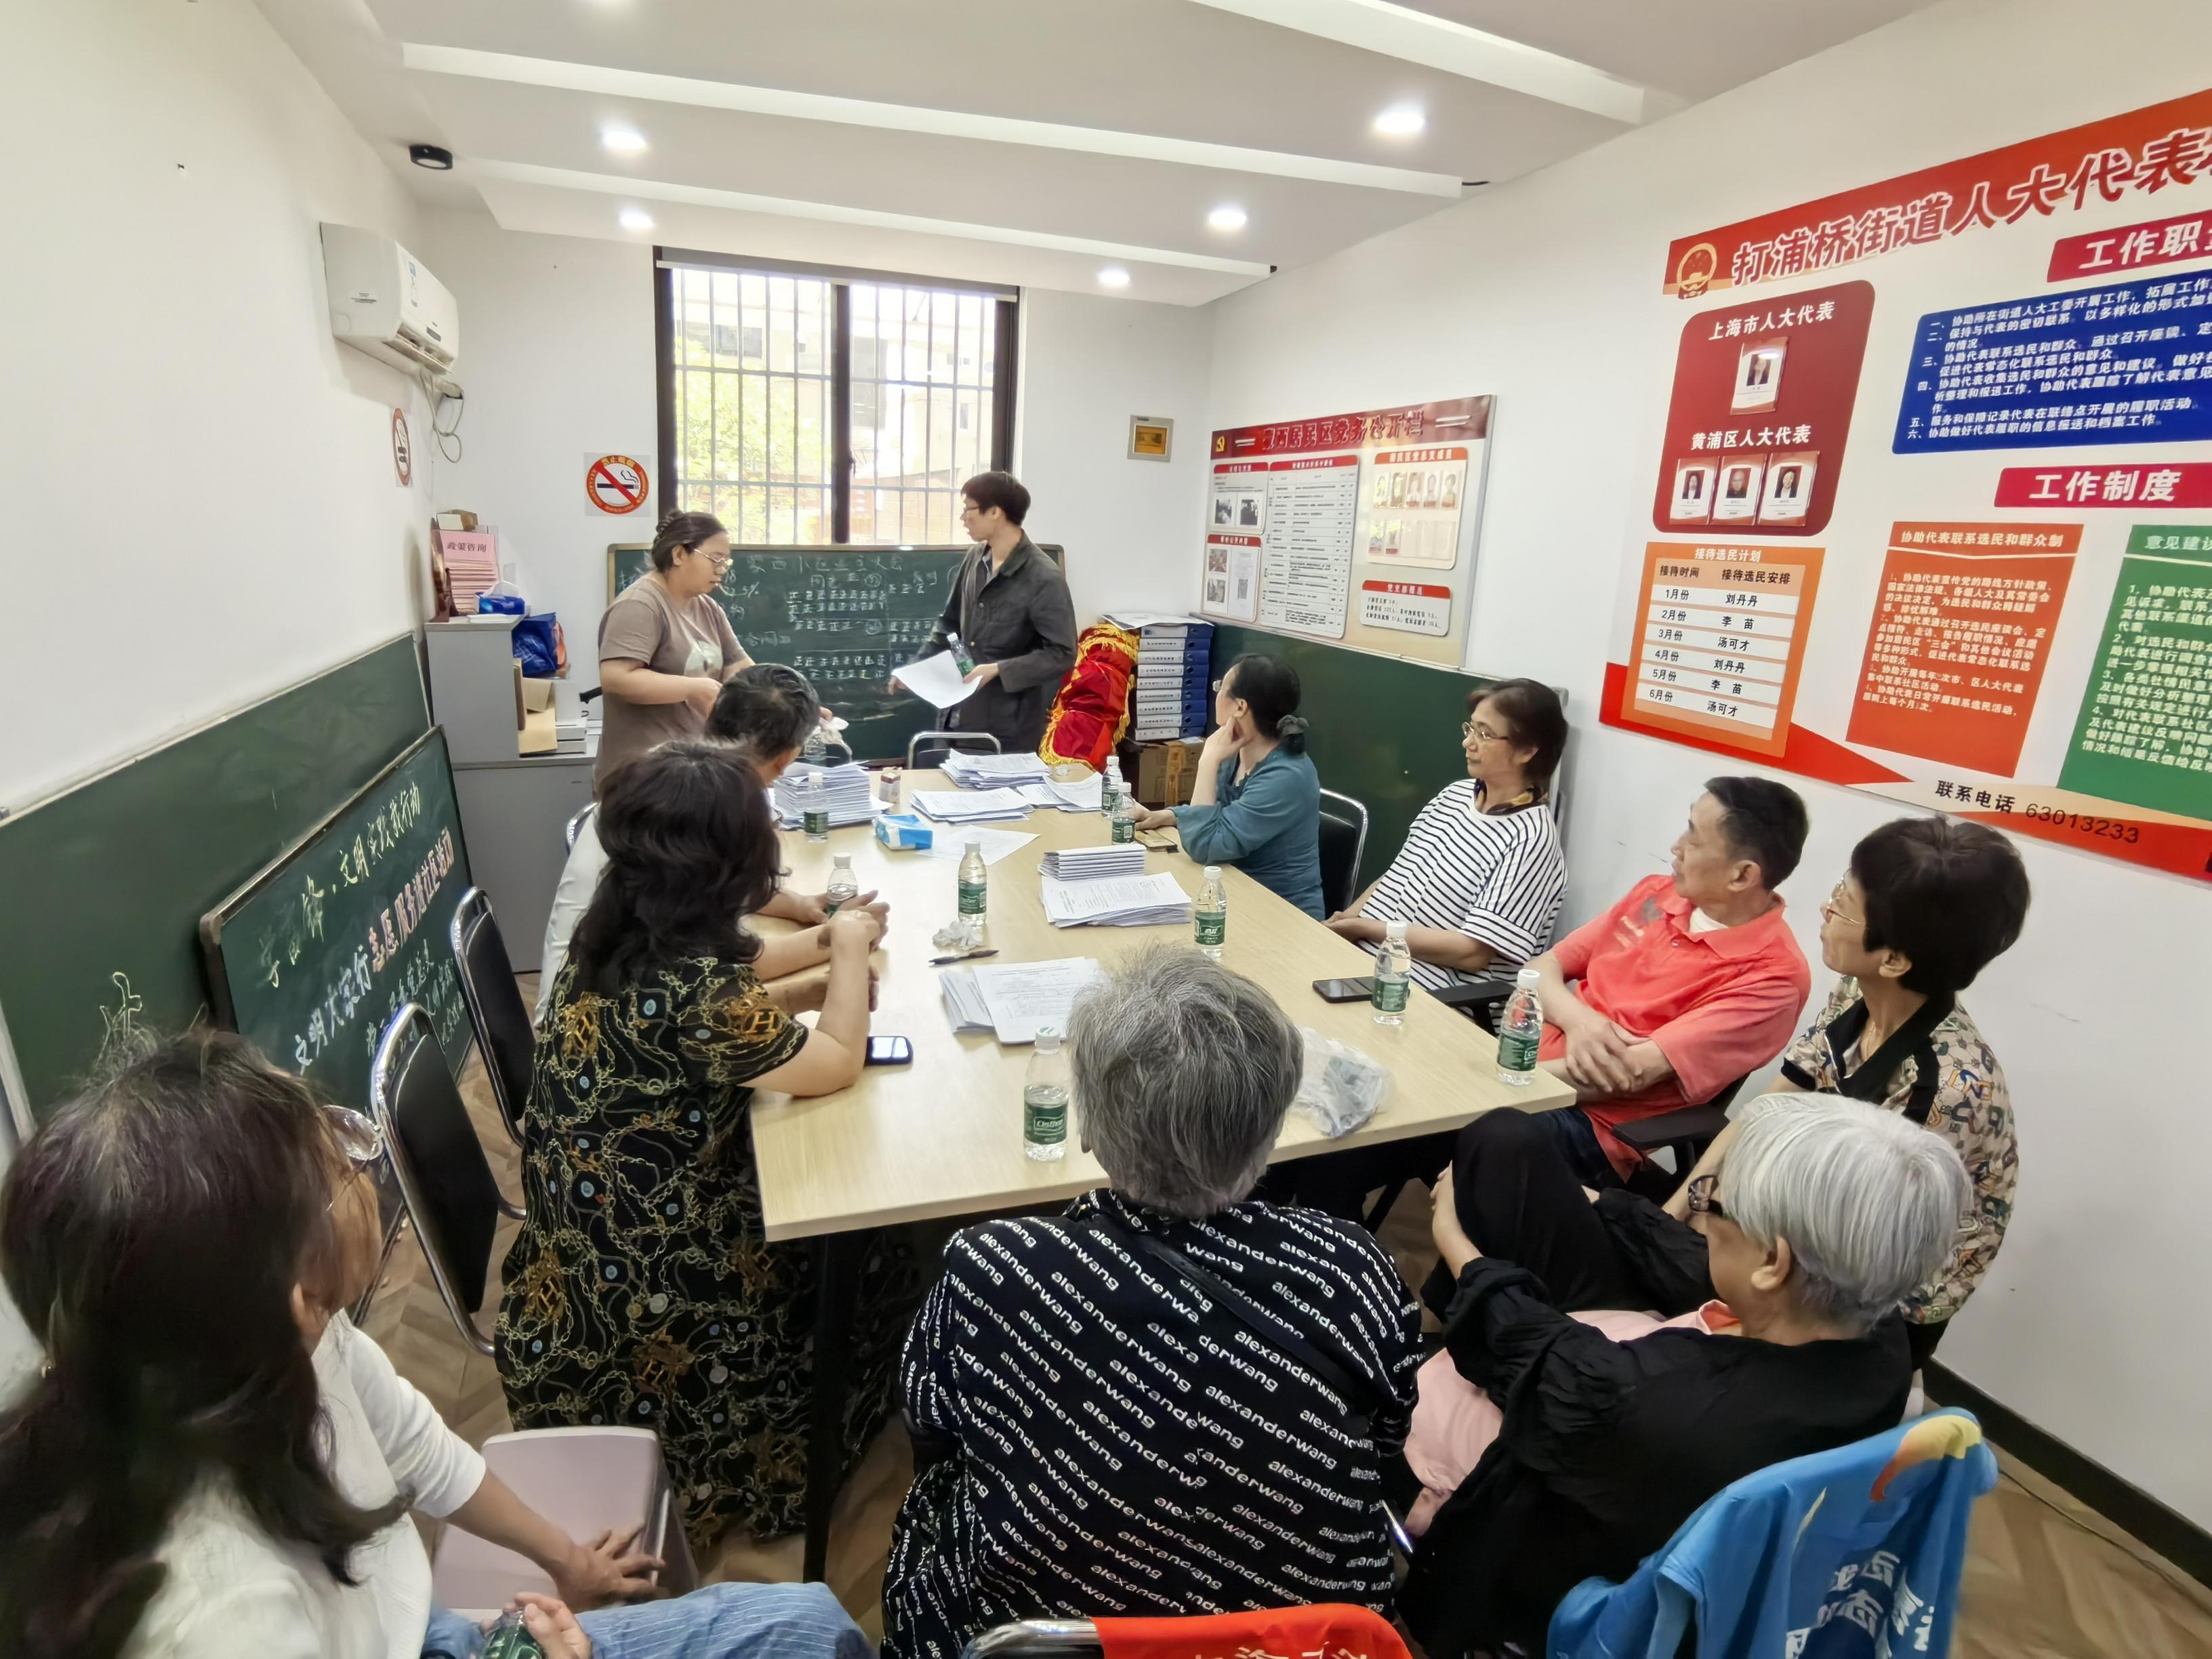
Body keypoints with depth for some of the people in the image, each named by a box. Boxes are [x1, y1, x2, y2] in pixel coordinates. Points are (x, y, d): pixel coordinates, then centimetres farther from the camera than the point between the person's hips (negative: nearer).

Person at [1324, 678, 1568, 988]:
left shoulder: (1531, 840, -15)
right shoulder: (1455, 794, 9)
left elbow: (1473, 953, -19)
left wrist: (1365, 927, -16)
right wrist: (1345, 920, -3)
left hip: (1426, 999, -7)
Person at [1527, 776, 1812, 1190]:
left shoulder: (1772, 976, -11)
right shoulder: (1657, 893, 10)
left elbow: (1632, 1073, -18)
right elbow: (1545, 967, 10)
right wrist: (1578, 1020, -12)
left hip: (1592, 1124, -7)